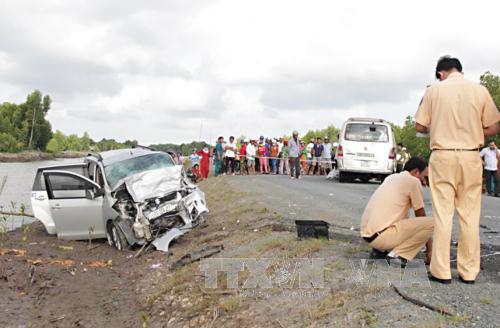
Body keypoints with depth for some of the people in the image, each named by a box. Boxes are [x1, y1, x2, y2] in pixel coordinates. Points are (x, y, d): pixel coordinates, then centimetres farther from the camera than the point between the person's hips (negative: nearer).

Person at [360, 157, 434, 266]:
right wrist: (430, 248, 14)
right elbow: (421, 216, 5)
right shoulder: (413, 181, -2)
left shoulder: (392, 178, 22)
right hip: (381, 236, -9)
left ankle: (381, 250, 16)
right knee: (431, 223, -9)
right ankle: (397, 255, -9)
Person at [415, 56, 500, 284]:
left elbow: (420, 126, 1)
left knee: (443, 215, 3)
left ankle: (441, 271, 5)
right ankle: (469, 271, 12)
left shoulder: (434, 91, -2)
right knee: (470, 215, 7)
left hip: (442, 156, -1)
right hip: (470, 157, 1)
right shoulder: (480, 91, 1)